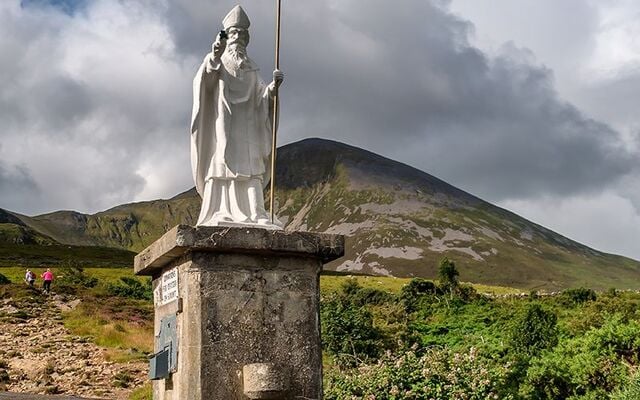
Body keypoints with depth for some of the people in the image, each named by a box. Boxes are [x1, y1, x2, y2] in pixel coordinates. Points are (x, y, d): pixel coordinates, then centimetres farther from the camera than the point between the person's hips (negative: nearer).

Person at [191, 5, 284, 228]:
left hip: (246, 125, 3)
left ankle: (255, 215, -18)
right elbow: (202, 82, -12)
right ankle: (221, 214, -18)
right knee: (222, 166, -12)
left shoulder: (250, 68, 21)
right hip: (222, 123, -3)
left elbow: (260, 96, 9)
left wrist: (273, 87, -13)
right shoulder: (217, 62, 10)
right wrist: (213, 57, -30)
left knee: (251, 168, -9)